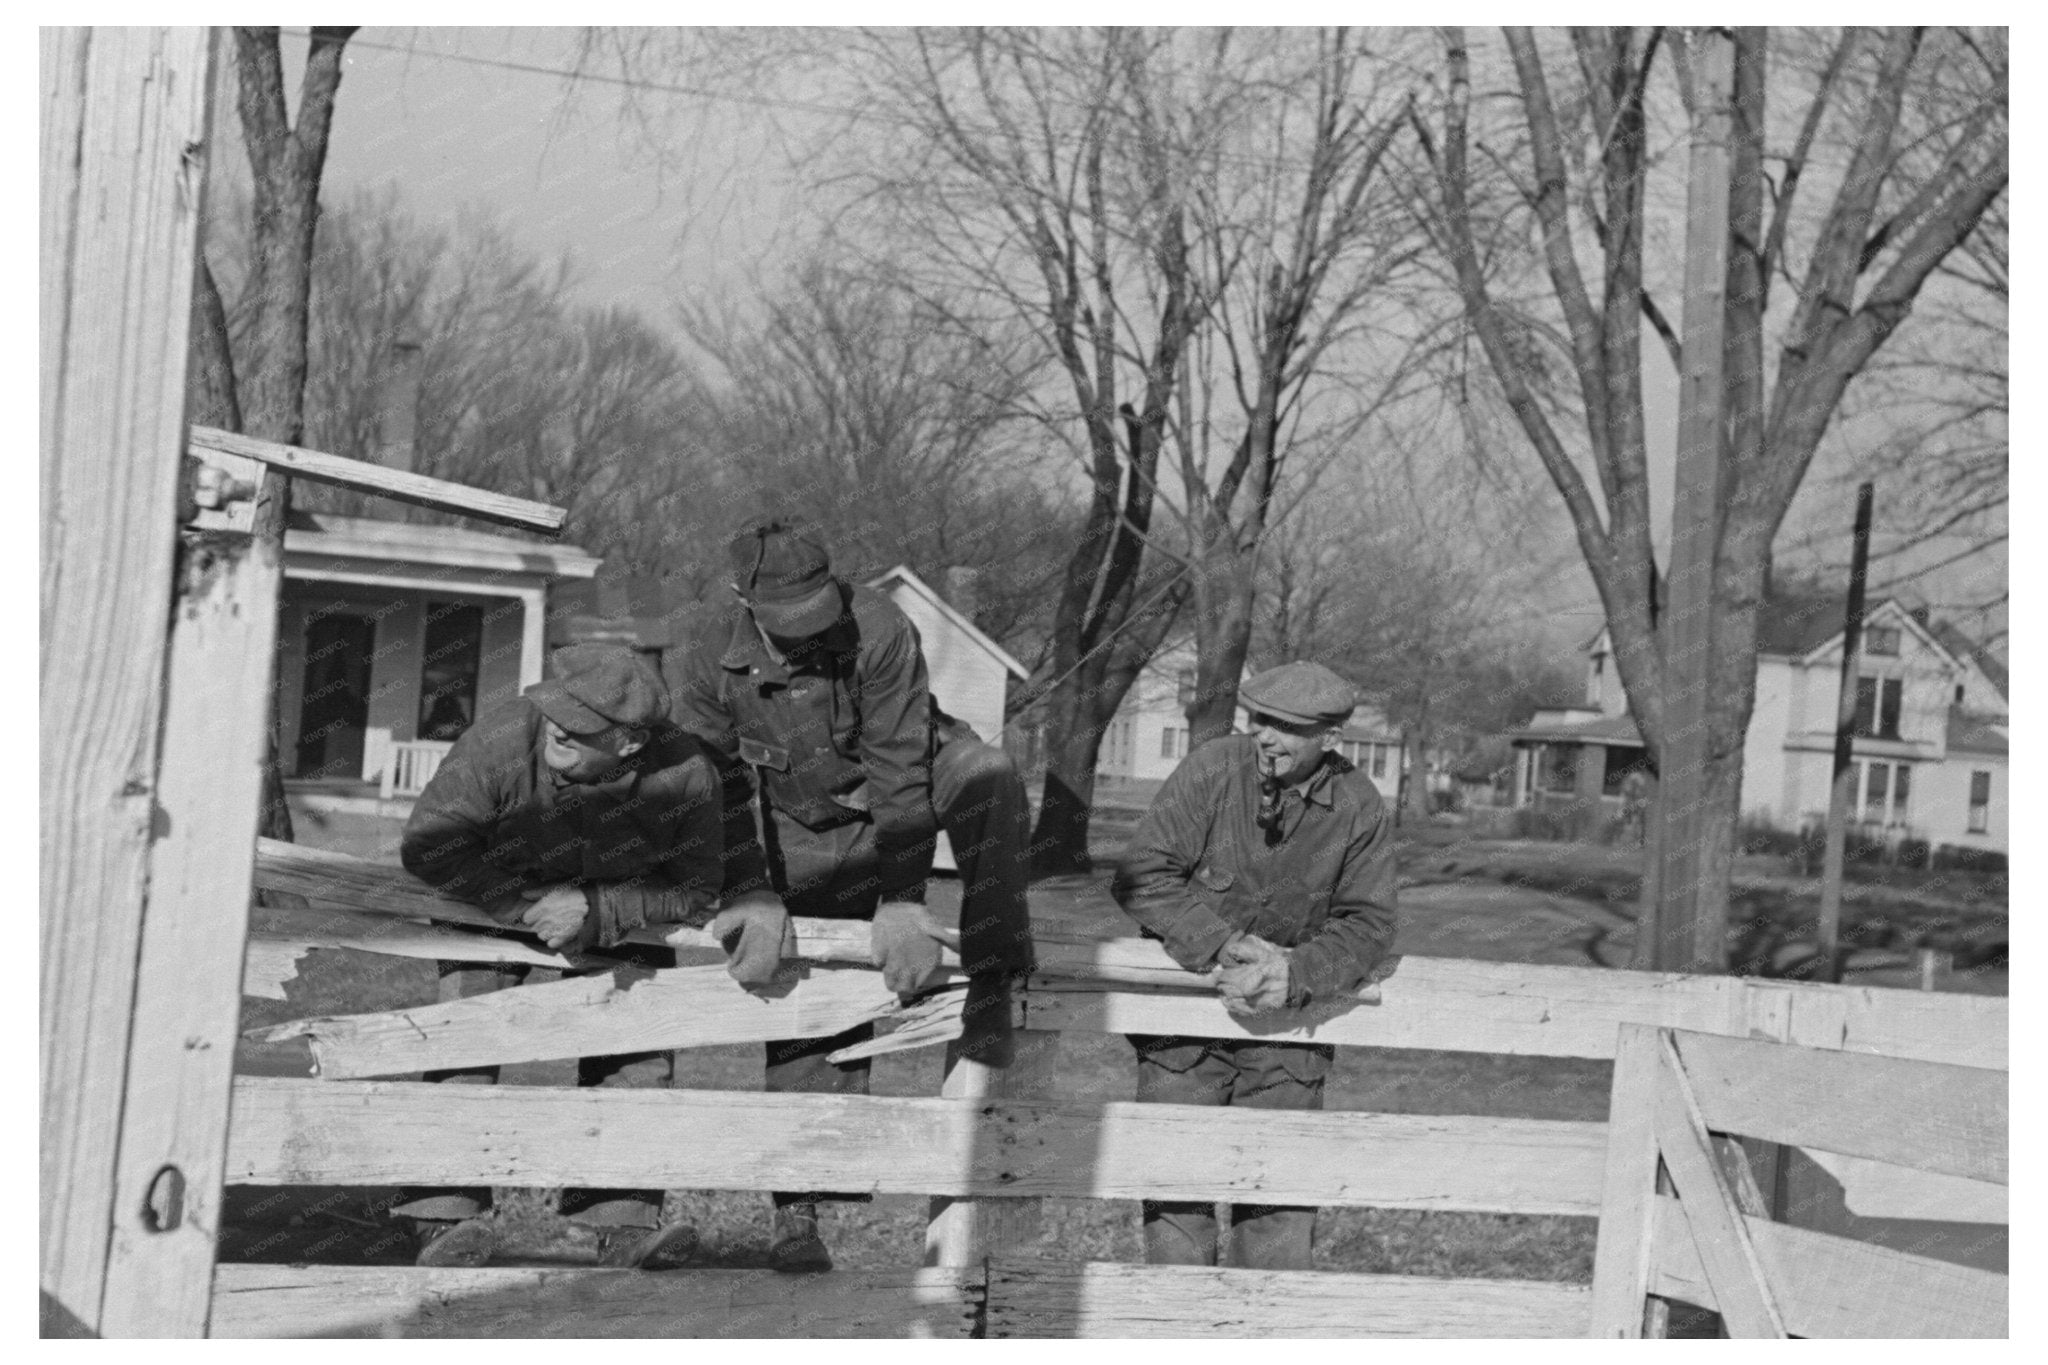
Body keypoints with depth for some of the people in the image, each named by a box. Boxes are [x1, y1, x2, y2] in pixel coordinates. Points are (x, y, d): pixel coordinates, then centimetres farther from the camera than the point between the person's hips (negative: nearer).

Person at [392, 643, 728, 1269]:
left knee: (639, 1042, -10)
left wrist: (596, 912, -32)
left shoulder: (686, 778, -32)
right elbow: (426, 846, -31)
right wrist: (527, 905, -37)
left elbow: (697, 895, -19)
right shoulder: (503, 739, -36)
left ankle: (617, 1221, -3)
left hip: (621, 911, 2)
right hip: (494, 900, -1)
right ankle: (444, 1220, -18)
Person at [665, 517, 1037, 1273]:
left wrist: (901, 905, -35)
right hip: (801, 829, 2)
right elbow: (715, 790, -19)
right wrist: (754, 903, -29)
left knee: (989, 782, -35)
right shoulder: (702, 655, -22)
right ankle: (797, 1209, 0)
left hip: (909, 782, -1)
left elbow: (900, 769, -30)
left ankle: (991, 978, -30)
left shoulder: (880, 630, -30)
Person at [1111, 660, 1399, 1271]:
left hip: (1286, 1017, 1)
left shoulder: (1361, 808, -7)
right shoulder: (1212, 769, -13)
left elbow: (1367, 924, -7)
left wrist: (1293, 975, -25)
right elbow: (1140, 876, -16)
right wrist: (1225, 946, -25)